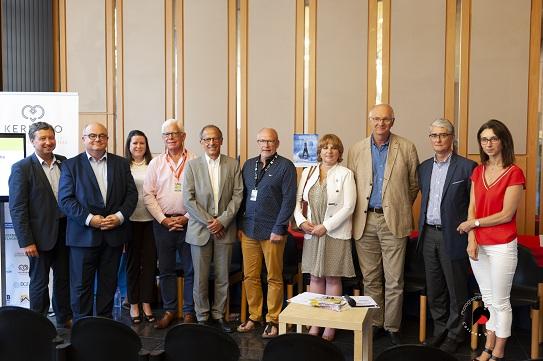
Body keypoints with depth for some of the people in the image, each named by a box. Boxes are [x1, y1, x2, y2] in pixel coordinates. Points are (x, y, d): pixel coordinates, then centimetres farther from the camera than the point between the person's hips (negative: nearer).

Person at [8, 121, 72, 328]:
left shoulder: (64, 162, 4)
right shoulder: (22, 168, -10)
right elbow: (17, 208, -12)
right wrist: (26, 241, -15)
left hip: (64, 231, 5)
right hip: (40, 235, -4)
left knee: (64, 277, 15)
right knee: (39, 281, 9)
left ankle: (64, 318, 31)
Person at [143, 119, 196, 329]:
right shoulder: (156, 163, 7)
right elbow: (148, 195, 3)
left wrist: (187, 218, -10)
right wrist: (163, 219, -6)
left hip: (188, 222, -2)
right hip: (163, 222, 2)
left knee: (190, 270, 4)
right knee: (166, 269, 9)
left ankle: (189, 312, 15)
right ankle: (169, 310, 21)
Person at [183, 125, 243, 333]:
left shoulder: (233, 165, 5)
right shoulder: (192, 165, 2)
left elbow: (237, 195, 0)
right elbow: (188, 199, -3)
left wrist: (222, 220, -10)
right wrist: (208, 221, -10)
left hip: (225, 229, 1)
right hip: (200, 229, -1)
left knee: (223, 277, 8)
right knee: (200, 277, 5)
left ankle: (219, 315, 21)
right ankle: (202, 317, 18)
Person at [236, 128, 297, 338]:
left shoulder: (285, 167, -3)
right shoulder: (248, 165, 13)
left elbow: (289, 200, -8)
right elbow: (242, 196, 15)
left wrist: (279, 229, -13)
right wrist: (240, 225, 9)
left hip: (271, 231, -5)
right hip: (248, 230, 5)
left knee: (274, 278, 3)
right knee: (250, 277, 9)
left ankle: (273, 320, 13)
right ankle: (253, 317, 22)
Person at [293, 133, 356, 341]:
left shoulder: (345, 174, -3)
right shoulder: (308, 172, 10)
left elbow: (349, 207, -10)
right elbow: (298, 200, 11)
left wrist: (326, 227, -14)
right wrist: (301, 221, -6)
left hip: (335, 233, -4)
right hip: (312, 232, 4)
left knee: (332, 278, 2)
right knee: (315, 277, 8)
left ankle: (330, 327, 11)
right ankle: (315, 324, 17)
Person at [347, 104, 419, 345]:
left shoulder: (407, 148, 2)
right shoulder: (356, 150, 7)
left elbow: (414, 185, 9)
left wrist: (401, 209, 10)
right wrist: (357, 215, 7)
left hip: (393, 222, -2)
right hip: (365, 222, 2)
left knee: (394, 280, 2)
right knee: (370, 279, 9)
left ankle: (392, 328, 15)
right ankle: (374, 324, 21)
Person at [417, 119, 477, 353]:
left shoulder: (467, 167, -8)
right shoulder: (424, 167, 10)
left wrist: (470, 236, -10)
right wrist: (422, 228, 12)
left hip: (452, 236, -5)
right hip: (429, 235, 6)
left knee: (456, 290, 7)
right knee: (434, 289, 15)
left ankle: (455, 335, 23)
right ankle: (440, 330, 31)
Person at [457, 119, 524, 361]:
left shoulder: (514, 173, -10)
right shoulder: (478, 171, 8)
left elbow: (506, 214, -14)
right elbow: (472, 208, 5)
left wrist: (474, 223, -8)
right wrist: (471, 240, -6)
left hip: (502, 247, -5)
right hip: (478, 245, 5)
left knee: (500, 302, 5)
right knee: (488, 299, 16)